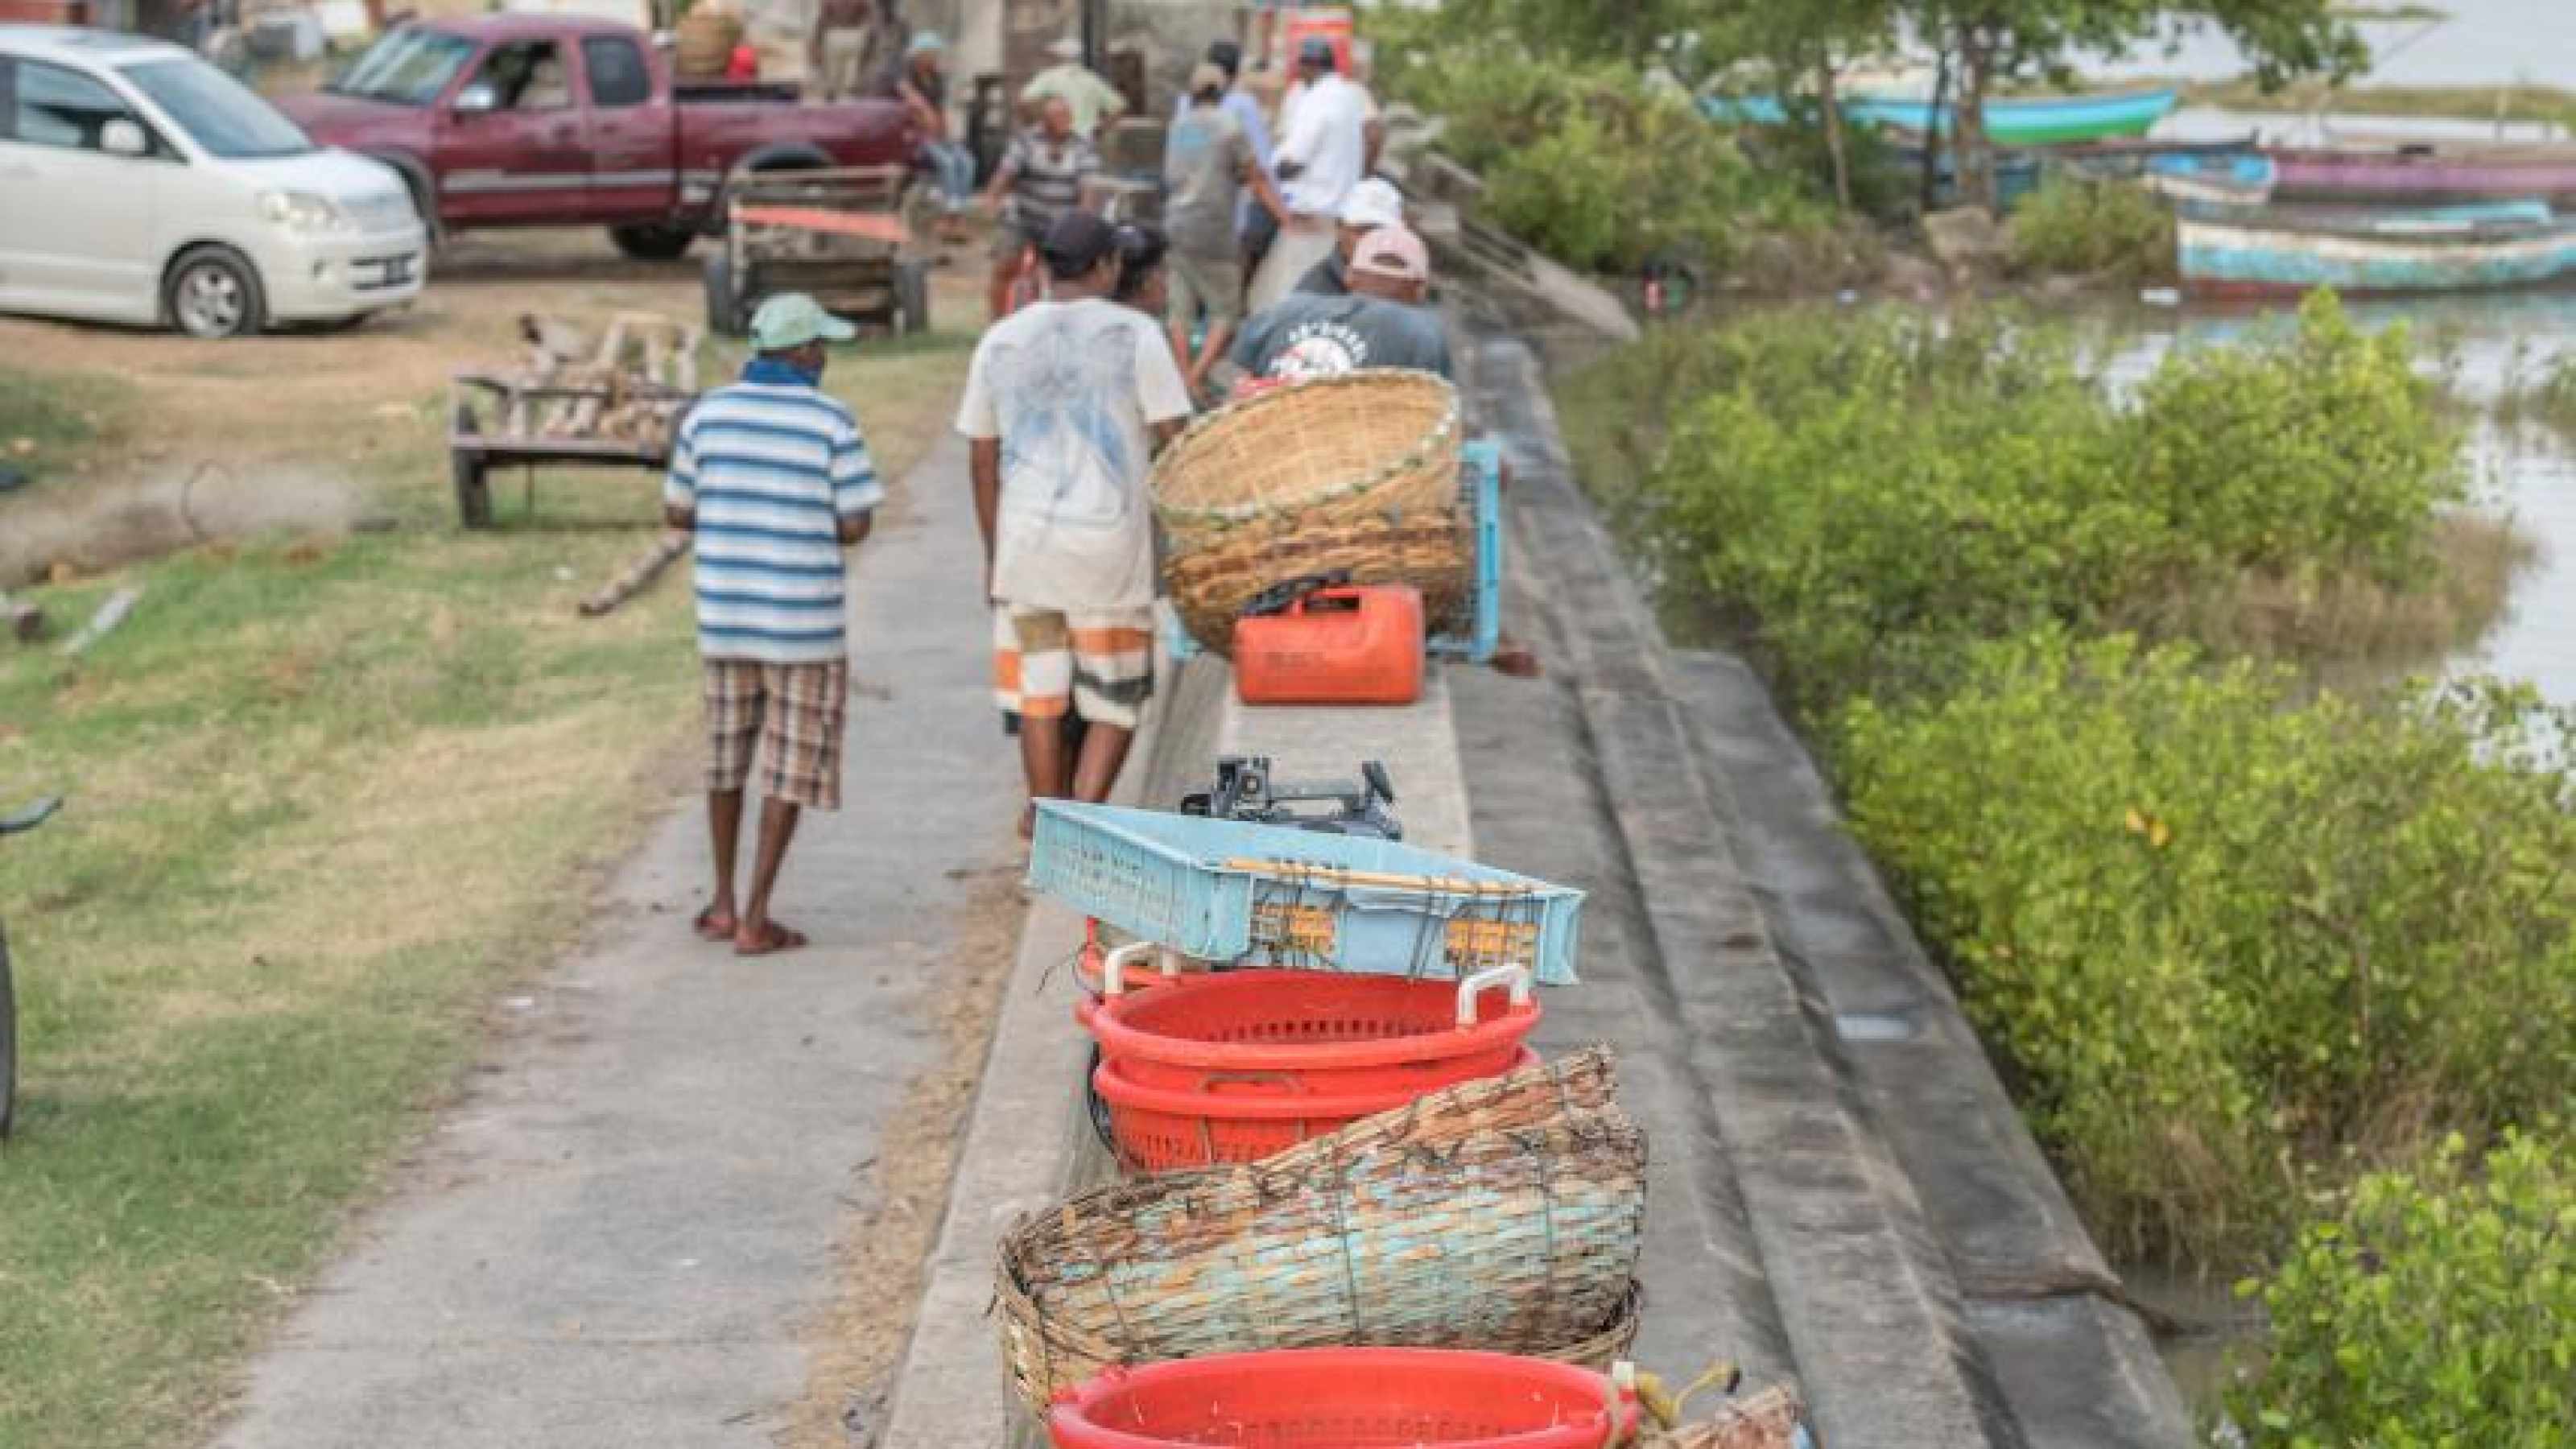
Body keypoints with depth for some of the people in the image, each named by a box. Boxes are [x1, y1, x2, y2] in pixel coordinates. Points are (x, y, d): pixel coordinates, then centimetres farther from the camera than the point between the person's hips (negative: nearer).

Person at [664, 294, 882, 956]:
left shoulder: (708, 413, 0)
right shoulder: (831, 421, -10)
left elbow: (677, 511, 6)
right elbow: (854, 526, -9)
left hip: (723, 611, 4)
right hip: (803, 620, -4)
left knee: (728, 753, 21)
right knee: (792, 764, 5)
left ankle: (723, 904, 25)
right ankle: (755, 919, 3)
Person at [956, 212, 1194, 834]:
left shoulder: (1001, 341, 7)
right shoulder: (1133, 334, -3)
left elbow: (982, 460, 10)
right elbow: (1176, 441, -6)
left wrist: (993, 553, 17)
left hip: (1025, 534, 3)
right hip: (1110, 540, -3)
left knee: (1038, 697, 12)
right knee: (1116, 699, 6)